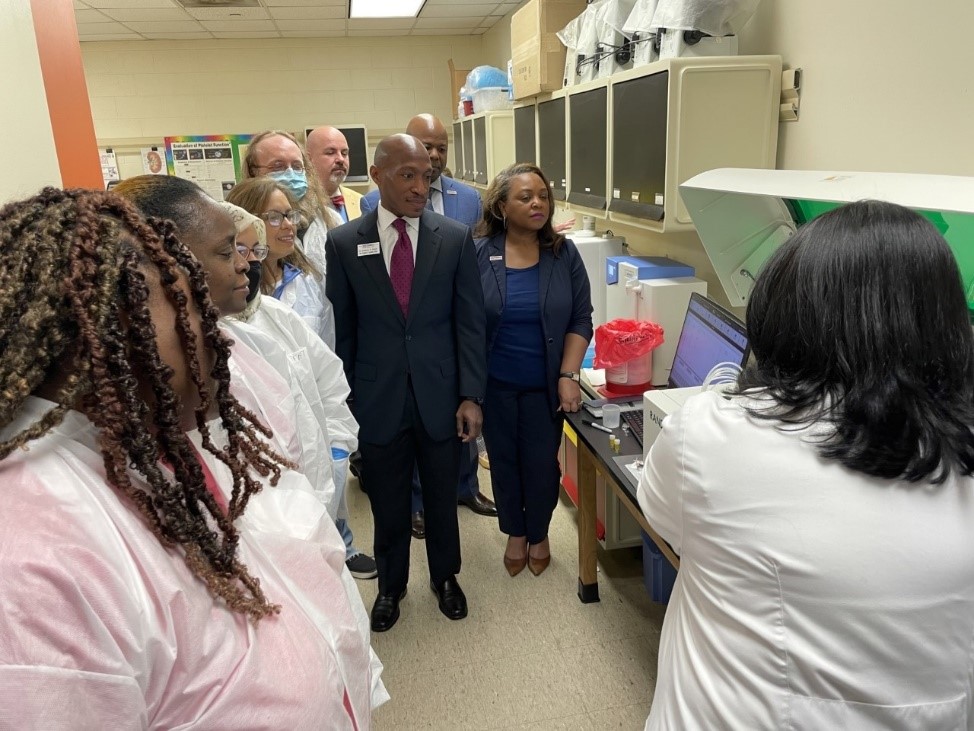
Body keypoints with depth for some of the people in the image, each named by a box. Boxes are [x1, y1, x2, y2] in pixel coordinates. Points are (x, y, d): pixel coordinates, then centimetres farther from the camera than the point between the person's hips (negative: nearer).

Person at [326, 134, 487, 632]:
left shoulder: (455, 238, -3)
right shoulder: (344, 242, -3)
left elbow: (470, 323, -2)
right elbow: (342, 329, 1)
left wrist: (471, 397, -6)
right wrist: (344, 400, 1)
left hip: (440, 398, 1)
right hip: (377, 400, 0)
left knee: (442, 498, 18)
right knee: (387, 506, 16)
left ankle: (445, 577, 43)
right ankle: (390, 586, 40)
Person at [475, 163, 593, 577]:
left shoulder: (565, 254, -4)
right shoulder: (478, 253, -8)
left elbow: (581, 320, -2)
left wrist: (568, 376, -10)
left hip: (545, 384, 1)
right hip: (495, 383, 0)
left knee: (542, 462, 9)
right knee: (504, 459, 14)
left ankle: (539, 534, 35)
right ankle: (515, 533, 37)